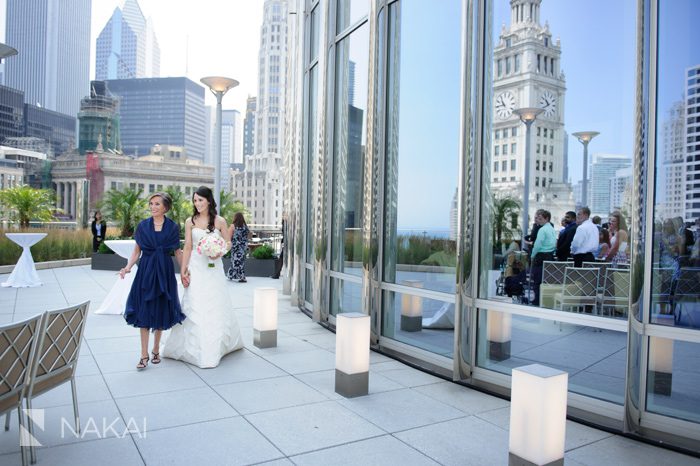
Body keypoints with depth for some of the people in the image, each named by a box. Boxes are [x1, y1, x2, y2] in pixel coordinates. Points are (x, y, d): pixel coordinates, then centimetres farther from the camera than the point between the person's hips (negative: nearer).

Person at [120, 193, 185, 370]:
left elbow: (177, 251, 6)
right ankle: (144, 355, 6)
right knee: (144, 312, -1)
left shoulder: (173, 227, 0)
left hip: (164, 272, 0)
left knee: (161, 312, 8)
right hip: (145, 271, 0)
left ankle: (156, 350, 25)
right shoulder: (143, 226, 2)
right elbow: (137, 251, 5)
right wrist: (128, 267, -9)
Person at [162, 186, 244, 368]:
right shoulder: (190, 222, 2)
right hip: (196, 269, 0)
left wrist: (219, 252, -15)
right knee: (195, 309, 2)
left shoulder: (220, 221, 0)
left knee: (216, 308, 7)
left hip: (214, 269, 0)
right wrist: (183, 271, -2)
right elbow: (187, 247, 2)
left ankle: (216, 346, 22)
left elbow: (227, 243, 6)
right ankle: (197, 350, 12)